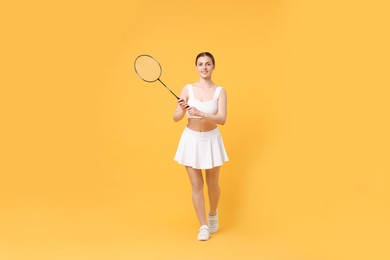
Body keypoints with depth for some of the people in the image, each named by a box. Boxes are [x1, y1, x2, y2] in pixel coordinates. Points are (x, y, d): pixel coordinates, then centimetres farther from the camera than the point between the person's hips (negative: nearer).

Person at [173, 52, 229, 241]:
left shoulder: (220, 91, -8)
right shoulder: (188, 89, -7)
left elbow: (222, 119, -20)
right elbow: (176, 118, -8)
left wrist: (200, 113, -34)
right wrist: (182, 109, -30)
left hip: (211, 140, 0)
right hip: (191, 140, 0)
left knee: (212, 184, 12)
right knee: (196, 185, 3)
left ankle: (213, 214, 41)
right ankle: (203, 227, 14)